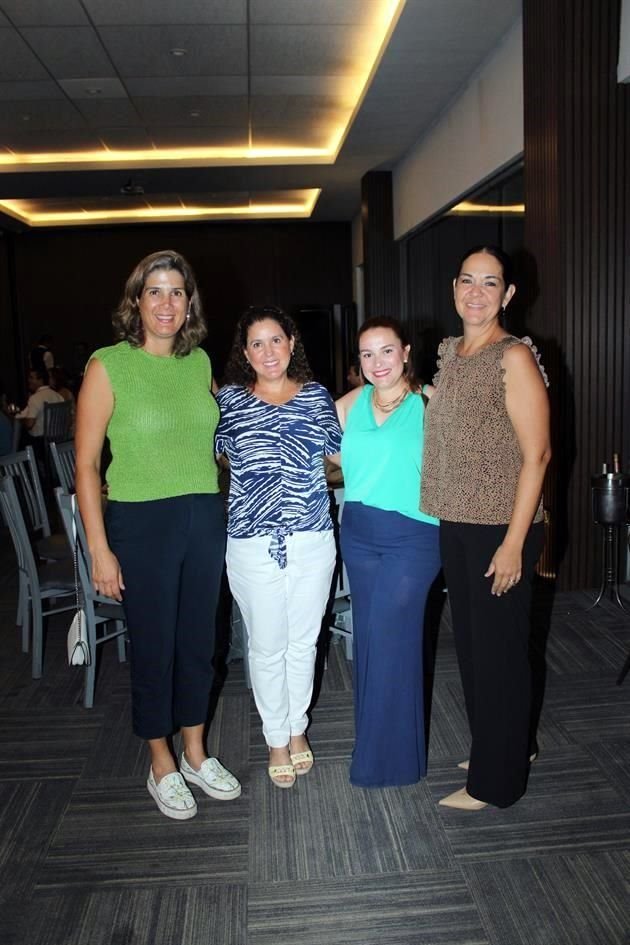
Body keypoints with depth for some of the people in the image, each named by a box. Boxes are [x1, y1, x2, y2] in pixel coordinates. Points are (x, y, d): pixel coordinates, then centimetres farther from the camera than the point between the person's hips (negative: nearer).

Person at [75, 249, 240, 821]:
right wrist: (100, 549, -12)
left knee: (199, 639, 15)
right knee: (154, 645, 8)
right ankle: (162, 766, 29)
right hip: (141, 522, -4)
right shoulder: (108, 366, -9)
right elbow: (86, 463, -9)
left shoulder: (200, 362, 5)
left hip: (205, 518, 5)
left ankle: (196, 754, 34)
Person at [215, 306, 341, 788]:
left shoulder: (316, 396, 4)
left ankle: (297, 728, 36)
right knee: (268, 647, 8)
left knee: (303, 642, 15)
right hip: (253, 545, -1)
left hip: (313, 541, 2)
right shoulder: (228, 400, 0)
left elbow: (341, 452, 12)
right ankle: (277, 738, 29)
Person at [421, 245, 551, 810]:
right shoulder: (450, 353, 10)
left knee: (498, 648, 5)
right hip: (454, 524, 8)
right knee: (469, 641, 18)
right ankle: (501, 748, 39)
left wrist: (514, 543, -20)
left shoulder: (514, 357, -13)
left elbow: (537, 454, -17)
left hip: (500, 528, -8)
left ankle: (495, 781, 22)